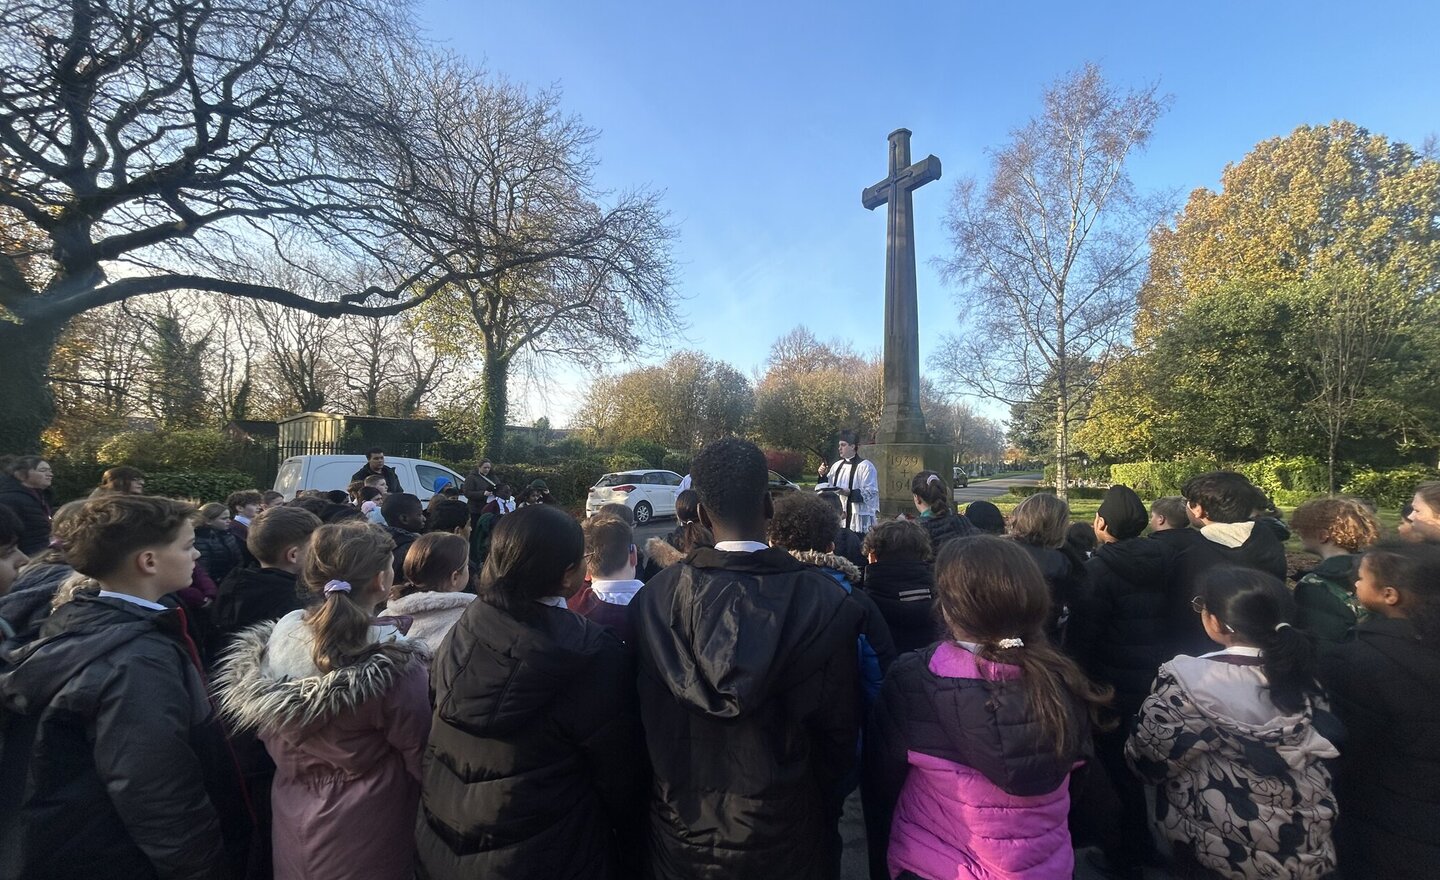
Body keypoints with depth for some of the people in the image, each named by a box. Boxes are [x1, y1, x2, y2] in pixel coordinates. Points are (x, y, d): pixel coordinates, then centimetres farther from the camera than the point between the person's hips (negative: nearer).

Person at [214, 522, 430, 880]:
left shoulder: (271, 645, -13)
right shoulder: (393, 667, -32)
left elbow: (275, 745, 3)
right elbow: (424, 761, -21)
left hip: (292, 826, 5)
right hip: (364, 840, -5)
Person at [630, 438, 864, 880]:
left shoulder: (653, 598, -18)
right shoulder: (825, 601, -22)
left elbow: (646, 722, -7)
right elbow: (840, 729, -12)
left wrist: (678, 796, 11)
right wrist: (819, 805, 7)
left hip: (683, 832, 1)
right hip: (783, 836, -1)